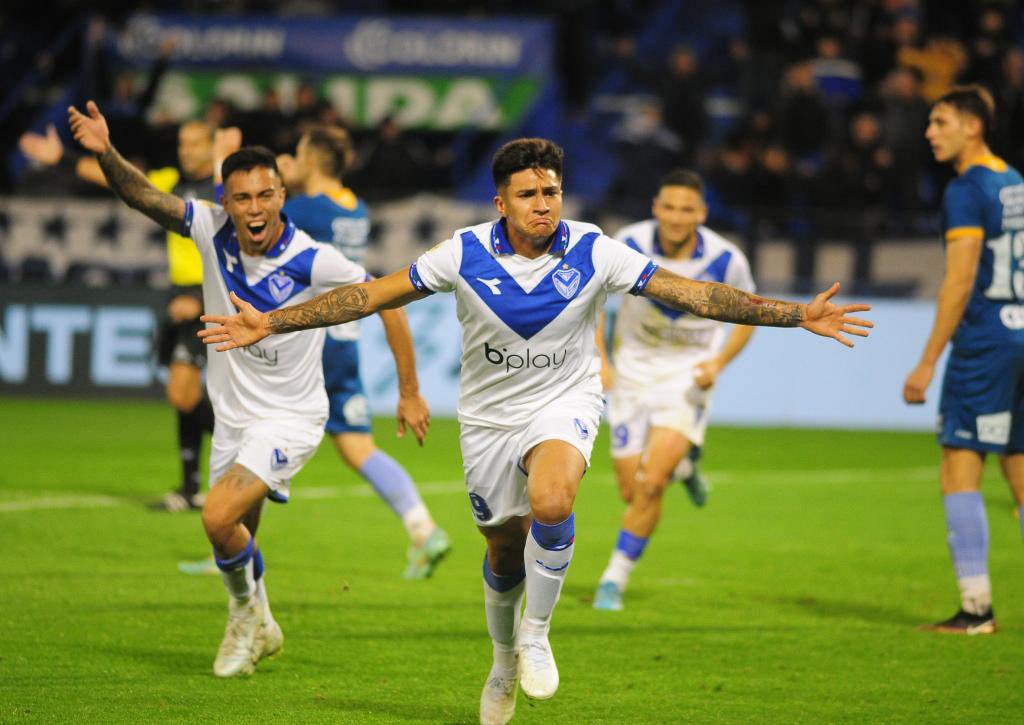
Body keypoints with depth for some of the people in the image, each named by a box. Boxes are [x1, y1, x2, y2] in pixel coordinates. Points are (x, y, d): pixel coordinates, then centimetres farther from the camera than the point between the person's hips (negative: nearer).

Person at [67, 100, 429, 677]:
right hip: (233, 416, 5)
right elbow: (144, 196, -15)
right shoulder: (213, 230, -10)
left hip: (290, 419, -5)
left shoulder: (312, 261, -21)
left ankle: (247, 611, 6)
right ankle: (256, 631, 41)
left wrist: (409, 392, -8)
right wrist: (106, 153, -35)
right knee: (237, 544, 14)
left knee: (219, 517, -21)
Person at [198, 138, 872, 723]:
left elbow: (693, 293, -13)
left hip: (564, 406, -2)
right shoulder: (465, 254, -15)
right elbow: (371, 295, -10)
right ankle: (505, 660, 43)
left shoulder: (593, 252, -15)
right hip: (489, 416, 2)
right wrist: (269, 324, -15)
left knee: (550, 501, -32)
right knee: (504, 557, 12)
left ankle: (538, 632, -9)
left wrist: (798, 315, -18)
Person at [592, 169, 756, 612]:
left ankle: (616, 578, -4)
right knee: (632, 491, 3)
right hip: (634, 371, 2)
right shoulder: (629, 245, -15)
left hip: (689, 374, -2)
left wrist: (719, 362, -14)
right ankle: (682, 468, 39)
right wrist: (599, 359, -8)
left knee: (651, 483, -19)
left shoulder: (725, 259, -17)